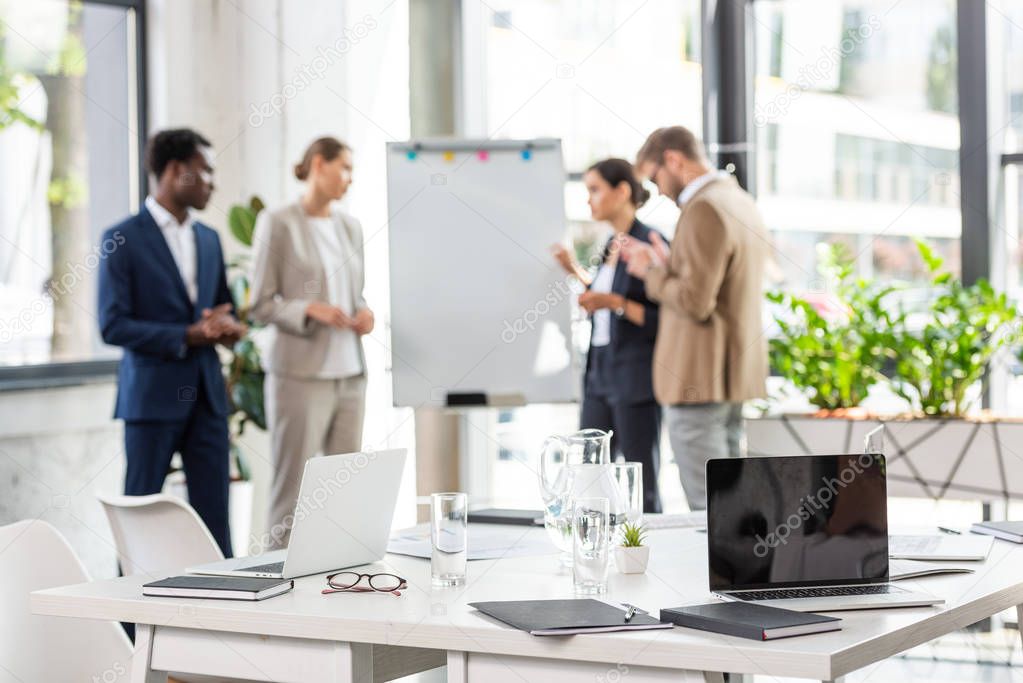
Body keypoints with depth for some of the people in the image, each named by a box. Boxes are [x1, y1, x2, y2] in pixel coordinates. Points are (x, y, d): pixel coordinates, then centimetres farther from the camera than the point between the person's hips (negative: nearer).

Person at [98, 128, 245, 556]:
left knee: (214, 515, 3)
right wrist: (187, 336, -19)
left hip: (206, 394, 6)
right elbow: (113, 326, -11)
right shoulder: (123, 239, -5)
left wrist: (228, 327, -1)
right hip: (152, 396, -5)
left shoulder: (208, 239, 14)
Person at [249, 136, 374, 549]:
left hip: (350, 373, 6)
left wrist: (364, 312, 1)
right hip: (301, 374, -6)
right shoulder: (278, 224, -4)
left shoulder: (350, 227, 14)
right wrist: (310, 310, -19)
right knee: (292, 486, -4)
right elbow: (260, 304, -5)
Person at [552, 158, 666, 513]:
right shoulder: (612, 245, 13)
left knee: (641, 489, -2)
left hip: (636, 380, -9)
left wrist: (615, 302, -23)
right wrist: (577, 273, 19)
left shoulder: (649, 244, -12)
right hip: (601, 376, 9)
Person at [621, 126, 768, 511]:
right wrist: (667, 265, 15)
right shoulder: (741, 202, 15)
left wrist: (651, 273, -6)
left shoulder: (704, 210, -17)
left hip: (700, 379, -10)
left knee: (707, 507, -6)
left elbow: (696, 302, -21)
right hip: (736, 376, 10)